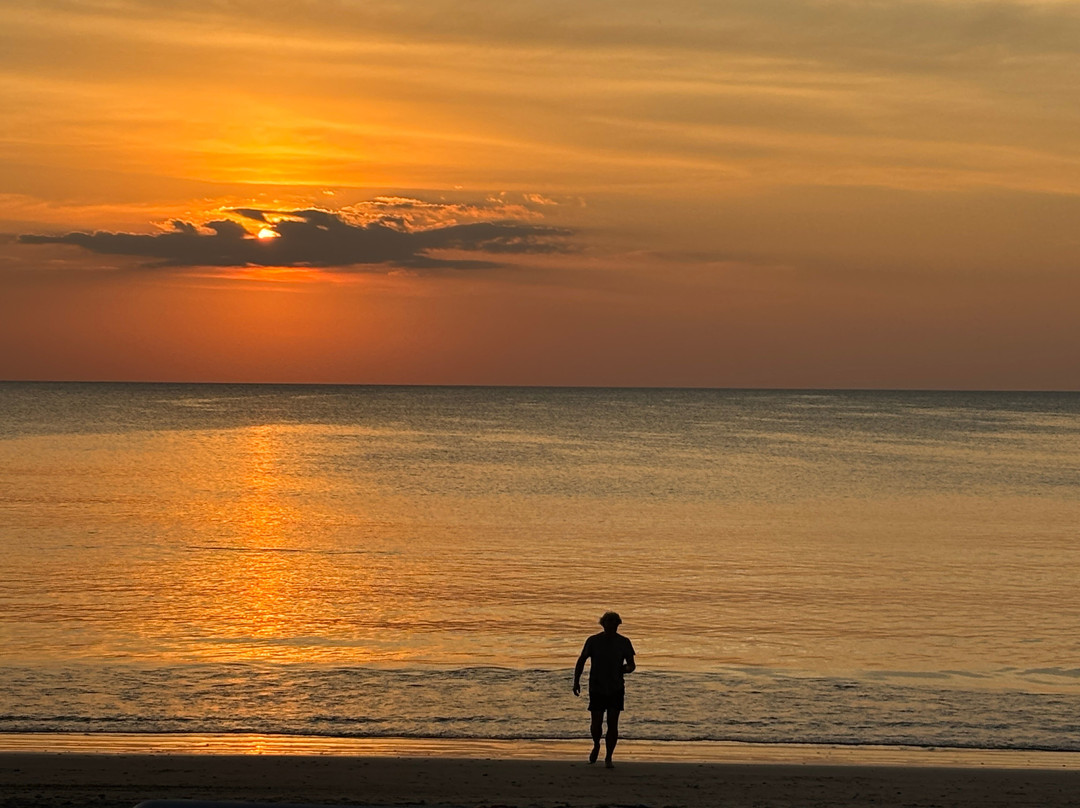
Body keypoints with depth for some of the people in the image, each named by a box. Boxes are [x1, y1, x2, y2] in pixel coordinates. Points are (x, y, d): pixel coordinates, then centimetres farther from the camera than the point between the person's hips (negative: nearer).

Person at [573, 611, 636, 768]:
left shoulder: (624, 642, 0)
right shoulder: (593, 641, -3)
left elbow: (632, 665, 7)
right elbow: (581, 661, 5)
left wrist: (626, 668, -17)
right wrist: (576, 681, -5)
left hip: (616, 690, 1)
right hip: (597, 689, -1)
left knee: (612, 724, -4)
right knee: (596, 724, -4)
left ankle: (608, 758, 6)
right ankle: (596, 745, 28)